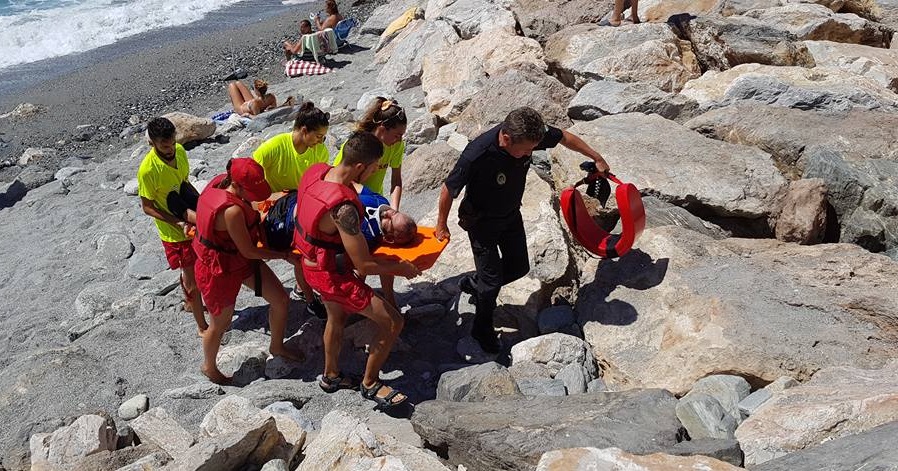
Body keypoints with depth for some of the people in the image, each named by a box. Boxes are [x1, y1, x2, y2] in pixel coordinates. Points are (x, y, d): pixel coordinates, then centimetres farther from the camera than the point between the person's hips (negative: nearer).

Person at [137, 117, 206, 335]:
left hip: (194, 224, 6)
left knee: (191, 269, 25)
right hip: (175, 232, -6)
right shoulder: (148, 170, -27)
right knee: (192, 276, 3)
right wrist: (178, 223, -26)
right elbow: (147, 207, -18)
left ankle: (190, 302, 51)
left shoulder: (179, 151, -7)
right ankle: (202, 327, 17)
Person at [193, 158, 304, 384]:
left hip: (240, 259, 8)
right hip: (220, 271, -8)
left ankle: (277, 346, 38)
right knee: (221, 323, 16)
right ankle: (209, 367, 45)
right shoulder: (232, 211, -38)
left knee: (280, 299, 12)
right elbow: (248, 251, -26)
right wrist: (285, 255, -16)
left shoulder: (222, 181, -14)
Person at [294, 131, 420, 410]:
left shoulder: (316, 171, -11)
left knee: (337, 317, 31)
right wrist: (402, 268, -14)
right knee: (392, 322, 0)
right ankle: (370, 384, 20)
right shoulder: (344, 208, -37)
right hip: (332, 275, -9)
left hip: (312, 262, 9)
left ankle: (331, 376, 52)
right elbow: (364, 266, -30)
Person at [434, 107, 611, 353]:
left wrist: (597, 158, 9)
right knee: (492, 279, 1)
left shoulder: (531, 134, -25)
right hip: (482, 221, -6)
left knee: (519, 267, 16)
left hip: (511, 213, 6)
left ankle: (473, 285, 42)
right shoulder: (476, 155, -40)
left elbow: (565, 137, -3)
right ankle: (482, 328, 28)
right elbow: (448, 190, -23)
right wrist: (441, 226, -9)